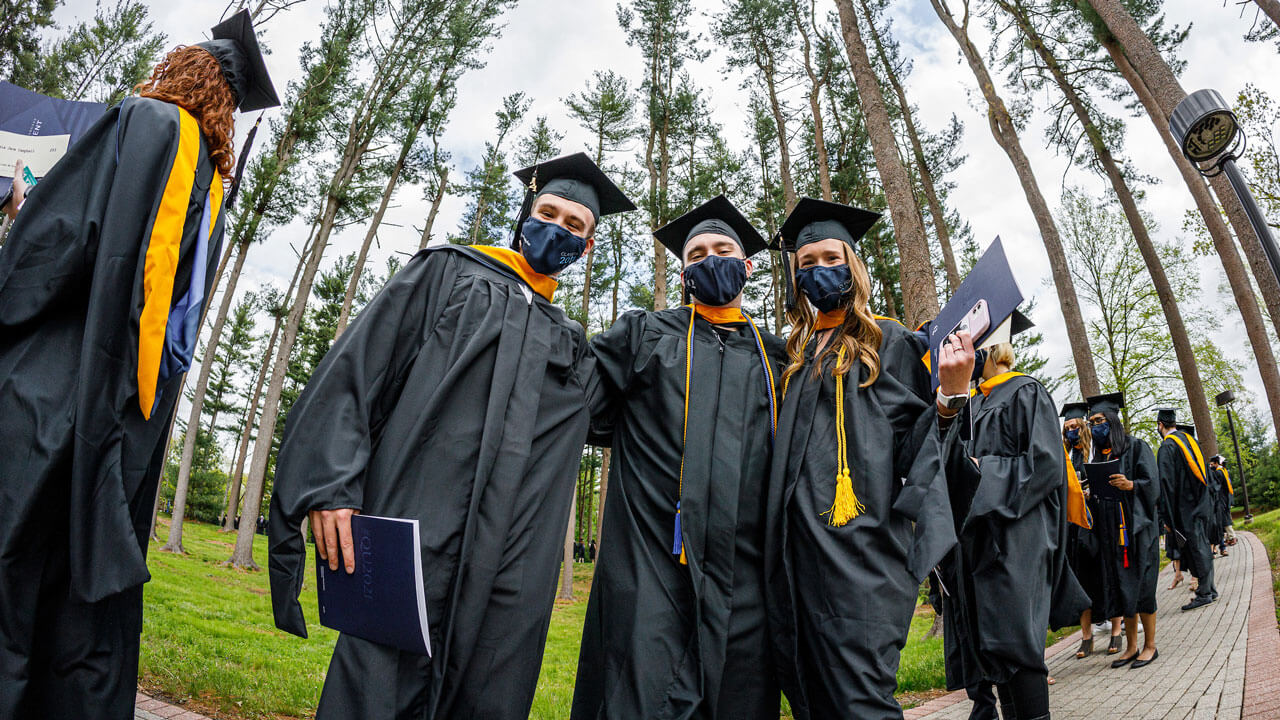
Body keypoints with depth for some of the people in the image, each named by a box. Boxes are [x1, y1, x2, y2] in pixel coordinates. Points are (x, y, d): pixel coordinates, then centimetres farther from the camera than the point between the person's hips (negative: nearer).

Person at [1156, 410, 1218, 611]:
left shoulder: (1166, 447, -14)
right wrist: (1206, 501, 25)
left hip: (1186, 508, -8)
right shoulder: (1190, 439, 10)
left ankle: (1204, 593, 1)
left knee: (1196, 549, -3)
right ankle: (1209, 589, 21)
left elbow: (1167, 484, -17)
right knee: (1202, 548, 14)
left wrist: (1167, 518, -15)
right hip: (1202, 503, 8)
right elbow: (1204, 473, 18)